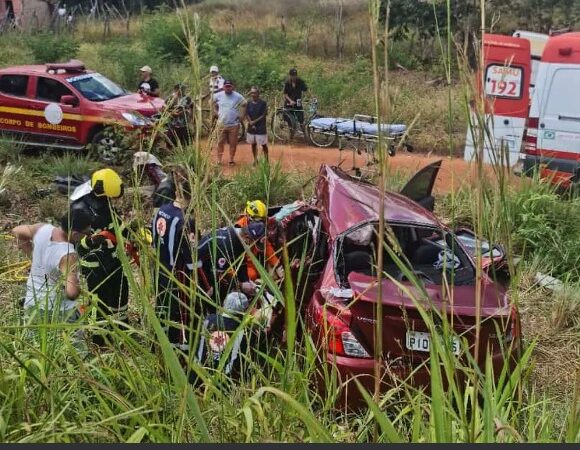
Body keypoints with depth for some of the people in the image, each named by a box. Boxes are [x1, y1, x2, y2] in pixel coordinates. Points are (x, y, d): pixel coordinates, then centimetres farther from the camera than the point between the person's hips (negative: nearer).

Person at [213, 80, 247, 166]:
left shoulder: (238, 96, -6)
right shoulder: (218, 95, 0)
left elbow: (244, 105, 4)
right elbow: (213, 104, 17)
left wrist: (242, 116, -1)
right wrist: (217, 113, 8)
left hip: (234, 124, -1)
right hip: (221, 124, 1)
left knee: (233, 143, 6)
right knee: (220, 143, 4)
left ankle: (231, 160, 19)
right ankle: (219, 160, 12)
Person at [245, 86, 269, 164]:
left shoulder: (263, 103, -9)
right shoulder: (249, 103, 2)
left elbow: (264, 115, -10)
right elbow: (247, 115, 3)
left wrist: (254, 121, -15)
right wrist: (251, 123, -11)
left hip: (261, 128, -4)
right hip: (251, 127, 4)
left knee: (263, 145, -1)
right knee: (253, 144, 12)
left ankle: (266, 160, 8)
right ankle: (255, 160, 24)